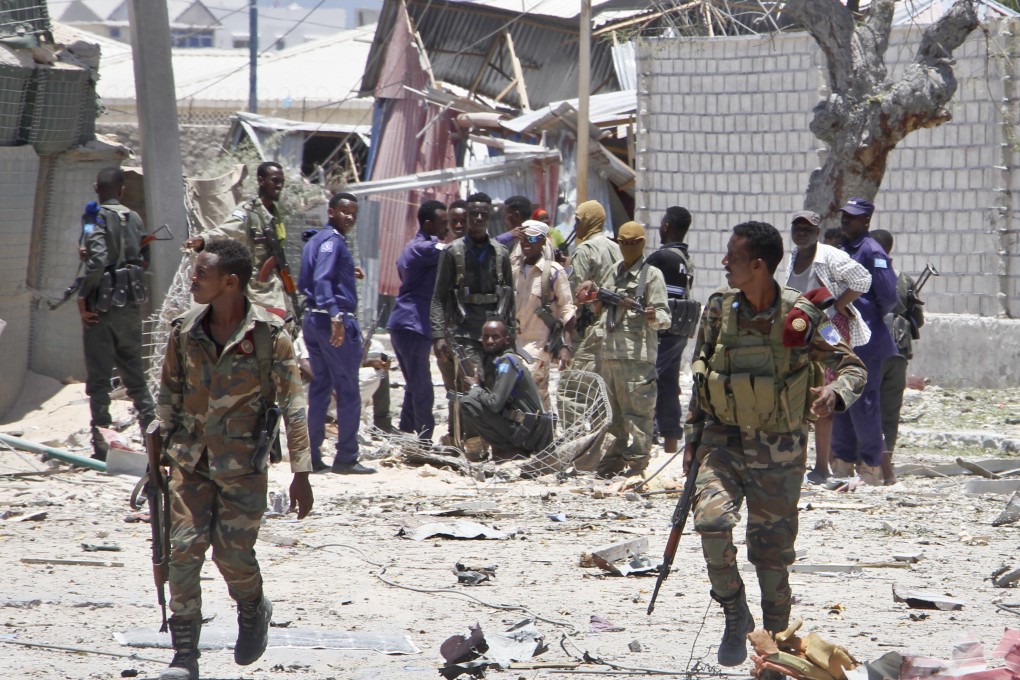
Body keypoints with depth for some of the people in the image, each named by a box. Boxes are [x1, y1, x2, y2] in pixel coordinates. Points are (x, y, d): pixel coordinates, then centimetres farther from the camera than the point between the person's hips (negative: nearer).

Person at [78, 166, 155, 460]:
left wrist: (83, 296, -15)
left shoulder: (96, 217, -12)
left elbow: (97, 260, -24)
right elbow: (144, 259, 12)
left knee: (98, 377, 0)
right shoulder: (134, 218, 6)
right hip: (132, 302, 5)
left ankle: (101, 445, -1)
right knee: (133, 372, 19)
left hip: (103, 304, -5)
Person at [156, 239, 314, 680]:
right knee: (183, 549, -7)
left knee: (233, 553, -2)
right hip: (191, 462, 3)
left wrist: (301, 472, -8)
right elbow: (169, 394, 12)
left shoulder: (268, 335, -10)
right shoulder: (185, 332, 2)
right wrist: (162, 451, 10)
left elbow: (293, 404, -6)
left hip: (243, 465, -3)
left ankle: (253, 611, 33)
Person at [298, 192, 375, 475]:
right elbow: (322, 280, -24)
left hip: (312, 320, 9)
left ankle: (312, 456, 10)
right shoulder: (332, 241, -12)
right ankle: (346, 458, -4)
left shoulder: (314, 241, 17)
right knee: (348, 391, -4)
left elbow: (303, 284, 22)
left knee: (319, 388, 11)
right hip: (337, 323, -9)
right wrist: (336, 316, -31)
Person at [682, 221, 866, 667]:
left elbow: (852, 367, -2)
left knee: (772, 552, 4)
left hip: (778, 453, -1)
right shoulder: (718, 309, -1)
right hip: (723, 442, 1)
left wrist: (835, 393, -24)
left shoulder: (801, 317, -9)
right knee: (712, 520, -23)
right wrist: (692, 440, 8)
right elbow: (700, 379, 10)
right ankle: (735, 615, -1)